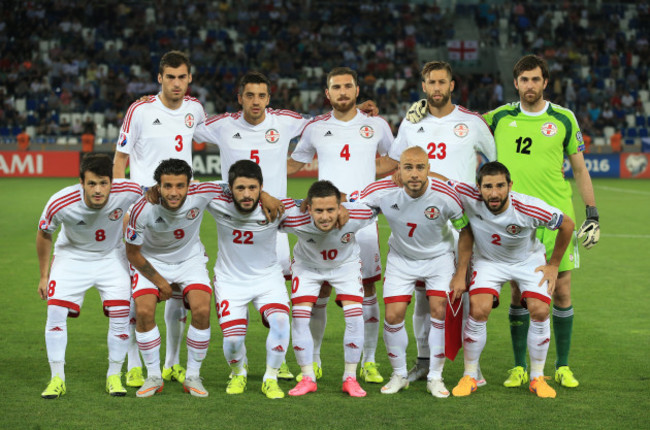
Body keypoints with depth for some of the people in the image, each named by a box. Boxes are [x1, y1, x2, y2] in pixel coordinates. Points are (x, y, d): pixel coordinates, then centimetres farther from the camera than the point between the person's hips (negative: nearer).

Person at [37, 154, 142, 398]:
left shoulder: (129, 193, -28)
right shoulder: (60, 204, -29)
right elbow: (44, 234, -7)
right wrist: (44, 275, 1)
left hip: (111, 257, 1)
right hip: (72, 257, -1)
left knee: (120, 314, -12)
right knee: (56, 311, -15)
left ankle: (114, 376, 7)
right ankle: (57, 379, -1)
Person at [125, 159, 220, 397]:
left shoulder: (202, 194, -28)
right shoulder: (143, 209, -30)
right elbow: (132, 252, -14)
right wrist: (159, 281, -9)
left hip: (190, 259, 1)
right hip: (151, 261, -1)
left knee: (202, 310, -20)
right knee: (144, 311, -21)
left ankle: (193, 376, -1)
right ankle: (153, 376, 0)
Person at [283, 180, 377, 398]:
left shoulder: (358, 215, -37)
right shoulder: (295, 220, -39)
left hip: (346, 264, 0)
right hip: (307, 264, 0)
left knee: (355, 316, -14)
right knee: (300, 316, -12)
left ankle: (350, 378, 2)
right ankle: (308, 378, 4)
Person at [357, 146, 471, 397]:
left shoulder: (444, 195, -25)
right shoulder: (383, 191, -24)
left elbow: (466, 230, -10)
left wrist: (462, 272, -9)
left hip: (438, 256, -1)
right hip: (401, 258, 1)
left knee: (439, 311, -13)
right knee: (393, 315, -8)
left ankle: (435, 377, 3)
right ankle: (399, 375, 14)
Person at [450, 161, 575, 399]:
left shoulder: (529, 208, -32)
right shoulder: (469, 197, -32)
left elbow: (567, 225, -15)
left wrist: (553, 265, -4)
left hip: (529, 261, 0)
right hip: (488, 261, 0)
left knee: (540, 311, -16)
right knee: (478, 310, -19)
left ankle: (537, 378, 4)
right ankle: (470, 376, 0)